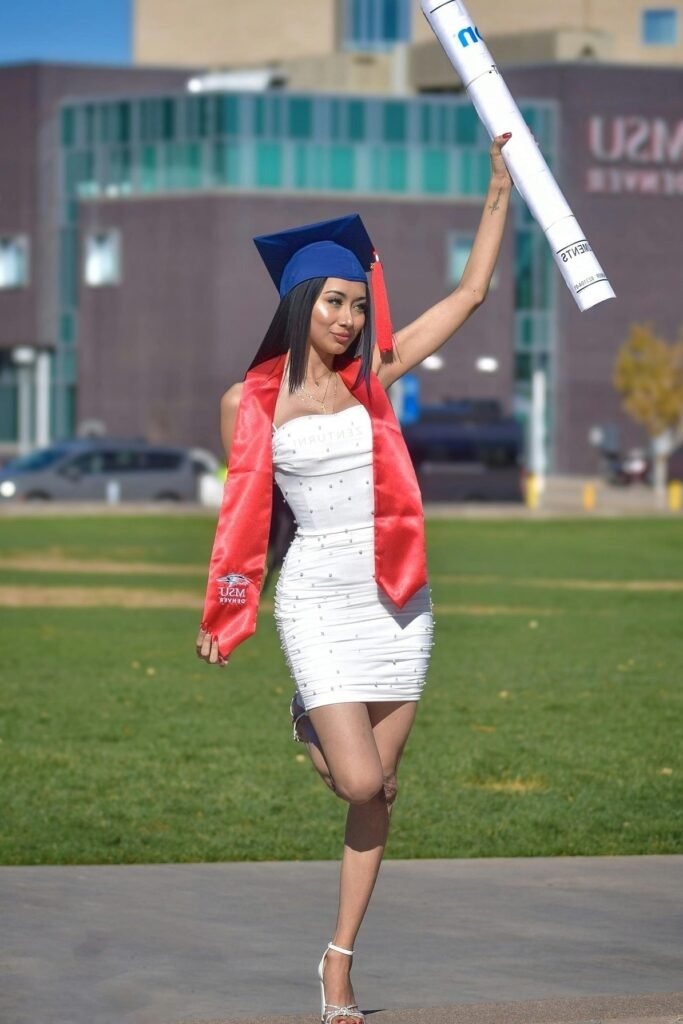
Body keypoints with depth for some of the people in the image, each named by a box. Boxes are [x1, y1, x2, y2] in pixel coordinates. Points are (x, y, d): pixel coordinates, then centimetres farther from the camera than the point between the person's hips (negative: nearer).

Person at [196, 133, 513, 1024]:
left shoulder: (374, 376, 5)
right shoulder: (251, 403, -1)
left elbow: (471, 293, 6)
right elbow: (241, 510, 8)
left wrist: (500, 188, 2)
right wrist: (219, 617, 10)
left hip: (397, 598, 3)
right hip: (318, 598, -3)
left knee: (378, 789, 3)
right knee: (361, 783, -14)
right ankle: (311, 724, 22)